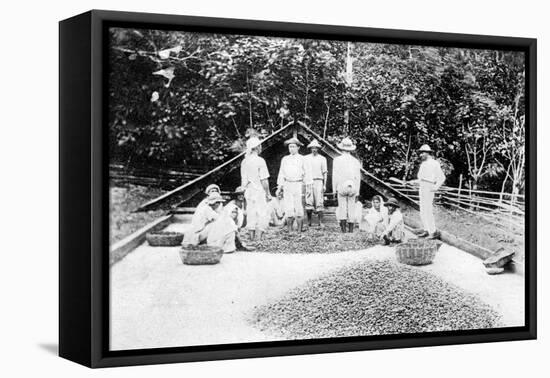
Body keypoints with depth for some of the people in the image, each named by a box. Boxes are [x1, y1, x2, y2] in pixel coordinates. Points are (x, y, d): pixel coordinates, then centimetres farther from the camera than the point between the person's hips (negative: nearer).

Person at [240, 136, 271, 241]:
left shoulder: (244, 161, 6)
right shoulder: (260, 161, -13)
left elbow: (243, 179, 11)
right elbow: (264, 180, -12)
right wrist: (268, 193, -5)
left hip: (248, 191, 6)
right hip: (259, 191, -6)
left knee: (250, 214, 10)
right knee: (261, 215, -1)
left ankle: (252, 238, 12)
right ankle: (258, 238, -4)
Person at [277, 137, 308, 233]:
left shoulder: (301, 159, 4)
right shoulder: (285, 159, 12)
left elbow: (306, 174, 4)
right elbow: (281, 174, 14)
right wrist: (279, 187, 9)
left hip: (298, 185, -2)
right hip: (287, 185, 2)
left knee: (299, 209, -5)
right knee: (288, 209, -3)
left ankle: (299, 231, 0)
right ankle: (289, 231, 5)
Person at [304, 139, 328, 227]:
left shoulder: (322, 159, 7)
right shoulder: (306, 158, 11)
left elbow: (324, 173, 6)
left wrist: (324, 185, -1)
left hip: (318, 181, -1)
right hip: (308, 182, 1)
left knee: (319, 202, -6)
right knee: (308, 202, -4)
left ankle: (320, 222, -5)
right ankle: (309, 221, 1)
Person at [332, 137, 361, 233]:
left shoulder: (337, 160, -4)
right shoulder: (356, 161, 3)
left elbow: (335, 176, -4)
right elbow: (358, 177, 5)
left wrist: (334, 189, 3)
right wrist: (357, 191, 11)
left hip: (341, 187, -2)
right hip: (353, 187, 2)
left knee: (342, 207, 2)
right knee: (351, 207, 8)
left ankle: (343, 226, -10)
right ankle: (350, 228, 7)